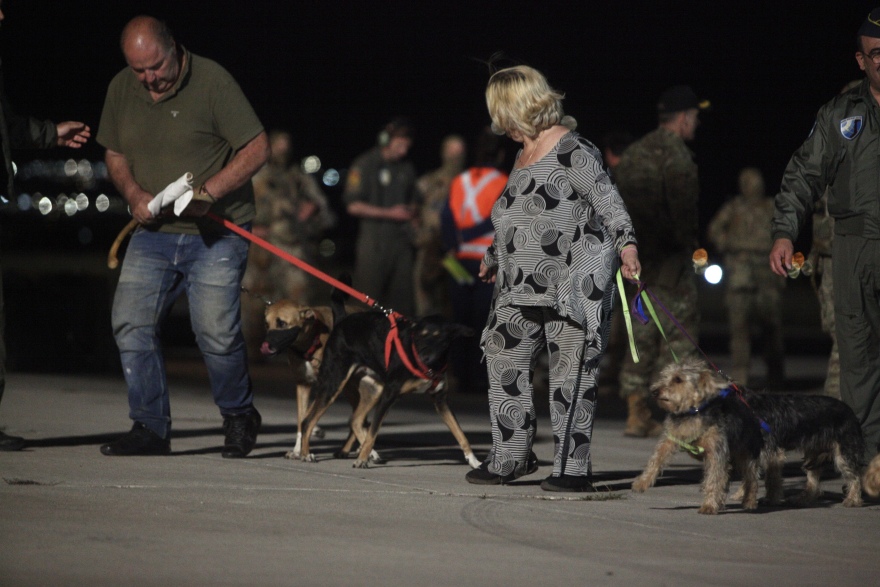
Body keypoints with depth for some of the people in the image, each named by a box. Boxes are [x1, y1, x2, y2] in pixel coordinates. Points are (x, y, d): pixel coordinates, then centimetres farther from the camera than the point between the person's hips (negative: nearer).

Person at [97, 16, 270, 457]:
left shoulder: (211, 81, -10)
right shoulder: (122, 89, 6)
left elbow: (256, 148, -10)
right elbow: (115, 154, 17)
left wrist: (206, 193, -19)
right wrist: (134, 194, -3)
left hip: (215, 235, -5)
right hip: (153, 234, 5)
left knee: (216, 331, -10)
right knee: (130, 322, -7)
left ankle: (239, 417, 16)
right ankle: (150, 429, 2)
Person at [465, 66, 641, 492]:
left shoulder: (571, 151, -10)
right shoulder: (525, 154, 18)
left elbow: (607, 200, -16)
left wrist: (626, 242, -31)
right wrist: (494, 258, 42)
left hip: (572, 284, -9)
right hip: (523, 287, 9)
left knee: (571, 373, -4)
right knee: (503, 363, 6)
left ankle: (573, 468, 0)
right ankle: (510, 458, 15)